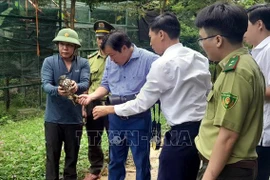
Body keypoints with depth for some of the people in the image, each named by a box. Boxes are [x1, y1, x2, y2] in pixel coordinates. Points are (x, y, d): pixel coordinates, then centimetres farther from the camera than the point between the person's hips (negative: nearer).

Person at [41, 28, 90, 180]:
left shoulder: (83, 63, -1)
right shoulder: (49, 62, -2)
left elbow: (85, 83, -15)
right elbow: (45, 84, -14)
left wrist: (76, 87, -39)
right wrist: (57, 90, -37)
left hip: (74, 117, 1)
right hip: (53, 118, -1)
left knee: (72, 154, 15)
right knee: (52, 155, 7)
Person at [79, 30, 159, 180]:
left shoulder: (149, 59, -14)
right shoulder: (110, 61, 5)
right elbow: (106, 85, 13)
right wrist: (92, 96, -3)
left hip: (139, 118, -5)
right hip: (115, 118, 6)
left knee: (141, 161, 8)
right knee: (115, 160, 19)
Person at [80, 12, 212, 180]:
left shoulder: (163, 64, -14)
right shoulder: (200, 58, 8)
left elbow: (141, 104, -8)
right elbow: (208, 93, 12)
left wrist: (108, 109, 5)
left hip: (181, 134, -8)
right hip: (203, 129, 8)